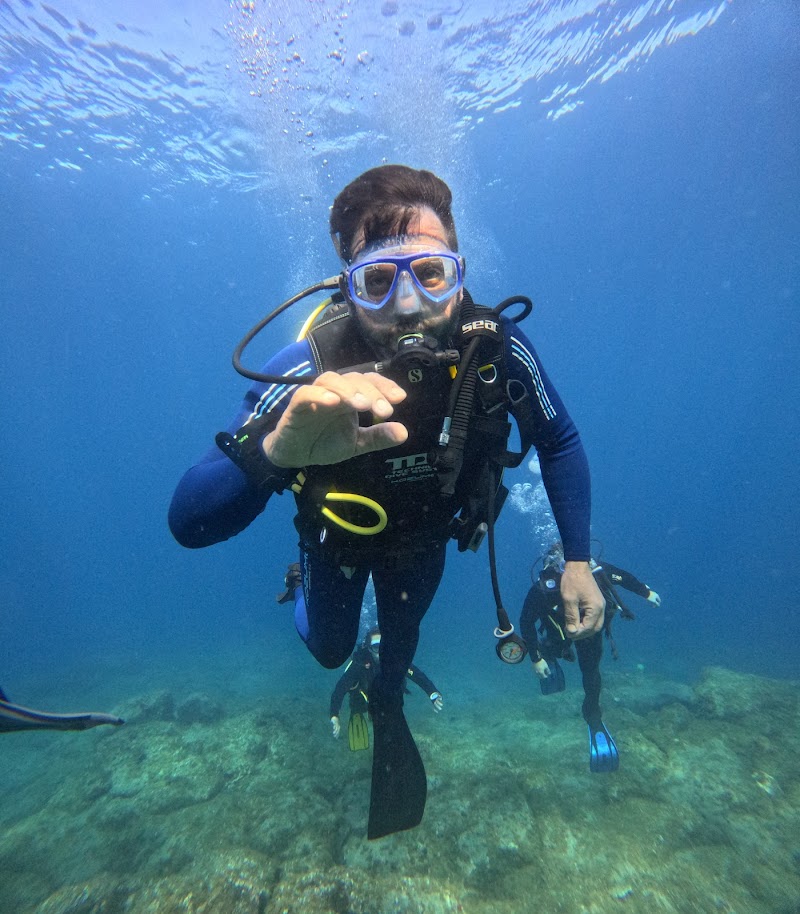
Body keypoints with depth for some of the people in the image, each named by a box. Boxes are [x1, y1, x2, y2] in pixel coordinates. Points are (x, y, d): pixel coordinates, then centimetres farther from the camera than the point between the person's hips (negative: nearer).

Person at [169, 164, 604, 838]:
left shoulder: (498, 348, -31)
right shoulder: (308, 375, -39)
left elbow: (559, 442, -12)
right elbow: (189, 522, -44)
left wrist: (578, 561, -15)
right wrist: (276, 449, -65)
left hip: (424, 534, 2)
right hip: (339, 534, -1)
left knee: (401, 639, 27)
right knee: (330, 650, 22)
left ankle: (389, 716, 65)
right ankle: (316, 613, 62)